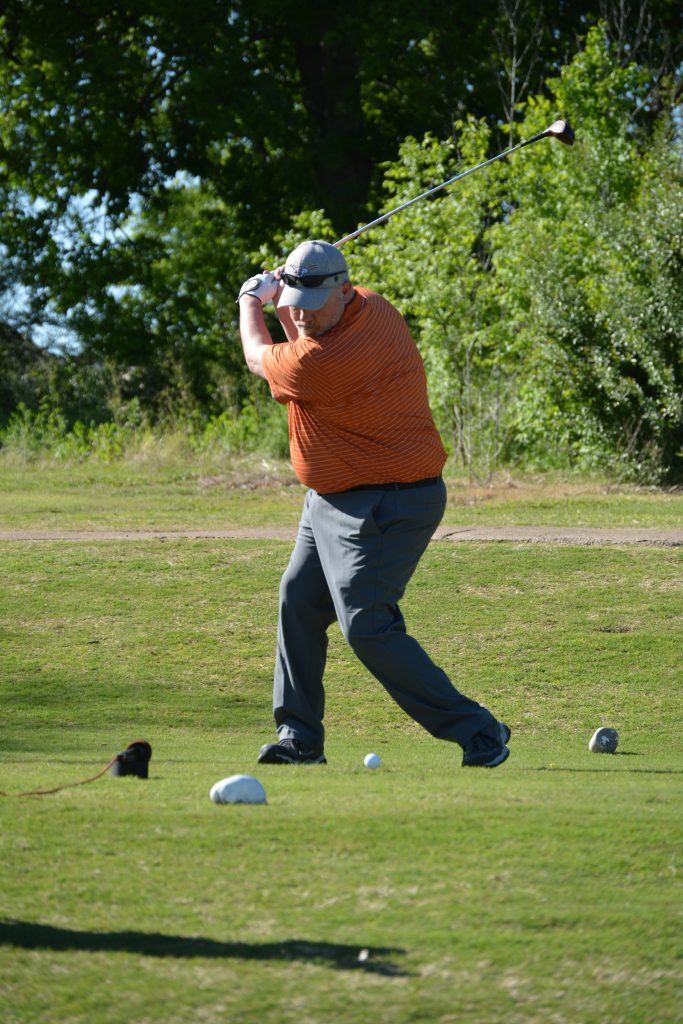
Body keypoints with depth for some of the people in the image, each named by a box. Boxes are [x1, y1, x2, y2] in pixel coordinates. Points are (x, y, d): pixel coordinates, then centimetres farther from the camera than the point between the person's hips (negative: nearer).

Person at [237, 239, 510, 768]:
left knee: (367, 627, -16)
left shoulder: (321, 364, -28)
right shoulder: (371, 306, 0)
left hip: (383, 508, -11)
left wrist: (251, 302, 13)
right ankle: (300, 736, 22)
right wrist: (281, 303, 9)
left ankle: (478, 733, -11)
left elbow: (259, 357, -4)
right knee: (299, 601, 14)